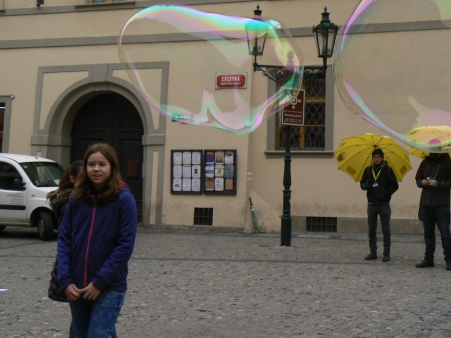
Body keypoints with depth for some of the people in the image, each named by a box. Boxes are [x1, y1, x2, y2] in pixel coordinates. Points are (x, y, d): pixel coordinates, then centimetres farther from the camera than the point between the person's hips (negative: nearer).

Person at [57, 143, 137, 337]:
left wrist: (100, 282, -14)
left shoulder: (123, 199, -8)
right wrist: (65, 281, -7)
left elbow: (126, 245, -12)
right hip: (76, 288, 5)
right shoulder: (77, 199, 5)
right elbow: (64, 240, 4)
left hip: (109, 287, -5)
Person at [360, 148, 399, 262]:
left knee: (386, 230, 0)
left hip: (384, 204, -3)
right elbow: (362, 184, 12)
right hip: (371, 204, 3)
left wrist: (386, 193, -16)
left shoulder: (387, 170, 0)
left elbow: (394, 185, -1)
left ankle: (386, 253, 5)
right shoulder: (368, 170, 9)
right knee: (371, 229, 7)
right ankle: (373, 252, 15)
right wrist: (366, 186, -12)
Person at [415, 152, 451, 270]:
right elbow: (417, 179, 20)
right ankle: (428, 259, 17)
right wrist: (423, 182, -1)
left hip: (441, 204, -5)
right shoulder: (425, 162, 14)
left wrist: (438, 183, -16)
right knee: (428, 233, 11)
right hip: (425, 203, 5)